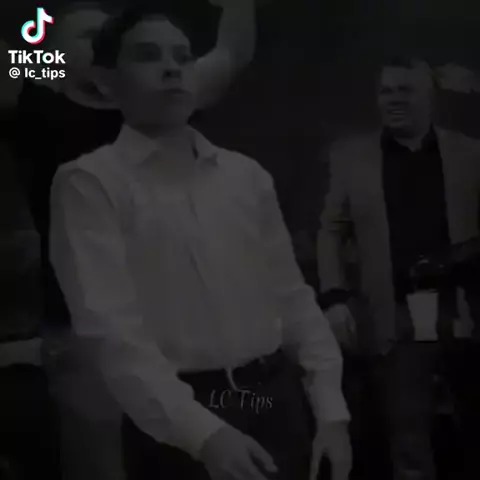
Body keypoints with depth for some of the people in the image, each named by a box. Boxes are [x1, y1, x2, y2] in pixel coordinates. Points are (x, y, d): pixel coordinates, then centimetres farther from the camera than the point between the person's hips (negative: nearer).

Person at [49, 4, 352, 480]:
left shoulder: (247, 175, 8)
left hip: (278, 402, 5)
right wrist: (204, 432, -23)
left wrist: (331, 411, 2)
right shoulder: (89, 182, -7)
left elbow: (292, 296, 9)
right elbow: (111, 328, -15)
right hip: (180, 423, -4)